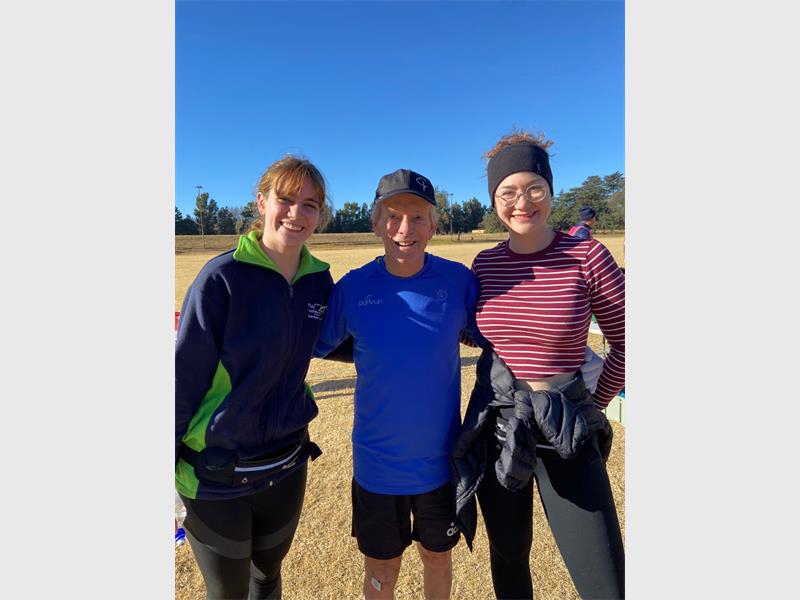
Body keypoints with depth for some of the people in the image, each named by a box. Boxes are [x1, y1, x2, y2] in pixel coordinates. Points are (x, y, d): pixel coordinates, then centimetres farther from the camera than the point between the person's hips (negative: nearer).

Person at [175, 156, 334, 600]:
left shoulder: (319, 282, -4)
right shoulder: (222, 277, -19)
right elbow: (185, 377, -14)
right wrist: (174, 467, -8)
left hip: (286, 465, 4)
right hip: (216, 474, -4)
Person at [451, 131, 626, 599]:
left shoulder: (587, 255, -10)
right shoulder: (485, 264, 0)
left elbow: (624, 343, -1)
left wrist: (593, 406, 5)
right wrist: (505, 398, 11)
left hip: (566, 434, -2)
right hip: (495, 427, 3)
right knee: (509, 557, 21)